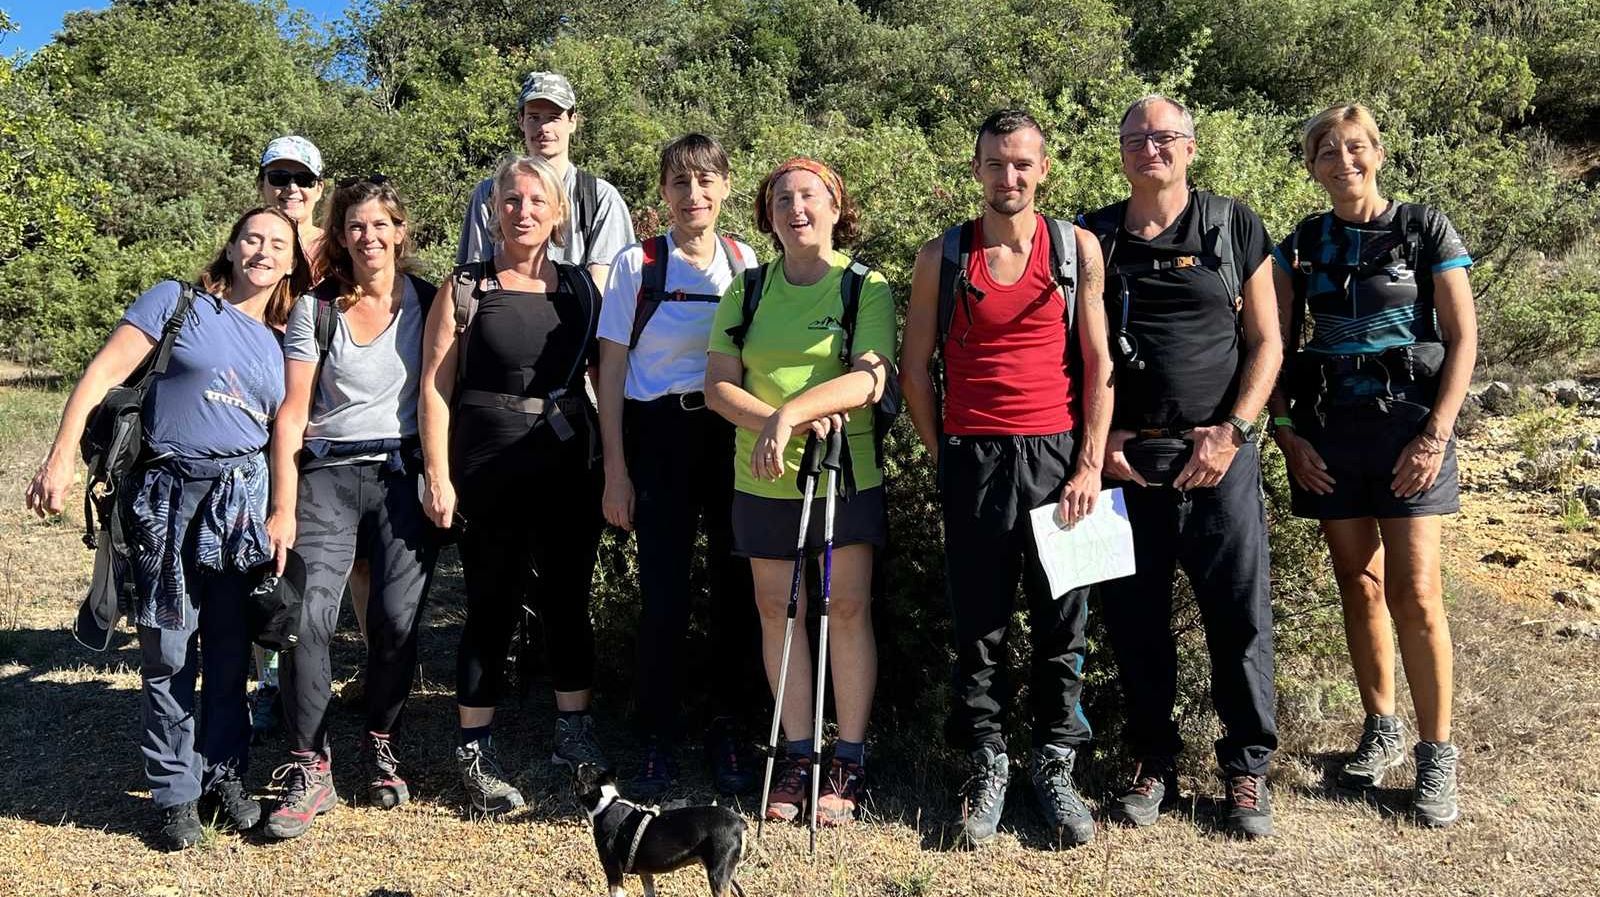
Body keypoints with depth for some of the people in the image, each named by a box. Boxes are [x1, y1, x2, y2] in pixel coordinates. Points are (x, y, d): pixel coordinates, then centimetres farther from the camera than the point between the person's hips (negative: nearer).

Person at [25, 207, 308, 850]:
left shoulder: (280, 346, 14)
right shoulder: (177, 302, 1)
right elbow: (104, 373, -6)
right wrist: (61, 457, -15)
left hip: (245, 499, 4)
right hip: (169, 495, -3)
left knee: (230, 648, 8)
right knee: (168, 651, 2)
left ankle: (223, 777, 23)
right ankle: (175, 793, 15)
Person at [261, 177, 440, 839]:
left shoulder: (426, 301, 6)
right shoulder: (316, 310, 5)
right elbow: (291, 414, 1)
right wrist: (283, 509, -5)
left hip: (404, 472, 0)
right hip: (328, 475, 0)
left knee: (397, 617, -12)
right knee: (308, 614, -15)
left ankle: (379, 745, 13)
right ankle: (309, 768, -2)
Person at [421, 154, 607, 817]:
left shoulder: (581, 288, 8)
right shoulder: (466, 287, 1)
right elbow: (435, 386, -2)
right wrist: (438, 476, -9)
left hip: (570, 465, 3)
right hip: (488, 469, -2)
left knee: (567, 601, 9)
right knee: (492, 608, 3)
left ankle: (574, 736, 25)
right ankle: (475, 755, 17)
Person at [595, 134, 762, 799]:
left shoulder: (745, 263, 6)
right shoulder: (636, 264, -1)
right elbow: (612, 369, 0)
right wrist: (615, 469, -4)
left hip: (733, 436, 2)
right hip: (659, 438, -2)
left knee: (736, 586, 6)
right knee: (664, 593, 0)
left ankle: (727, 732, 21)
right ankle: (659, 740, 15)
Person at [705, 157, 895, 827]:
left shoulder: (865, 287, -2)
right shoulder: (748, 291, 7)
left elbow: (870, 378, -16)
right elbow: (719, 385, 0)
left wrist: (789, 412, -27)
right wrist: (780, 424, -17)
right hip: (763, 478, 3)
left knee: (848, 612, 1)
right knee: (777, 612, 7)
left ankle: (849, 763, 12)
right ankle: (798, 757, 19)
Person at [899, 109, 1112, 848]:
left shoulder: (1077, 248, 4)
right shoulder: (941, 256, 5)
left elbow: (1098, 363, 3)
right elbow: (915, 364, 8)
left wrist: (1090, 463, -4)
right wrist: (944, 454, 3)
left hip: (1057, 455, 0)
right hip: (972, 456, 0)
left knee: (1061, 622, 6)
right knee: (977, 623, 6)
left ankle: (1056, 767, 20)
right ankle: (985, 766, 20)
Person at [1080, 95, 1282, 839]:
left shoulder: (1234, 227, 7)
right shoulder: (1093, 238, 9)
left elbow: (1265, 341, 5)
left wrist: (1232, 432, -6)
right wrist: (1098, 438, -1)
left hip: (1219, 454, -1)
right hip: (1126, 459, 1)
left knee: (1240, 614, 0)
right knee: (1134, 615, 6)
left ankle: (1247, 768, 16)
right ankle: (1154, 762, 21)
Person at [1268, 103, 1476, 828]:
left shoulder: (1425, 229, 0)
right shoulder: (1300, 247, 8)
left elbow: (1463, 338, -3)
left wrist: (1436, 435, -11)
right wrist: (1285, 431, -3)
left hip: (1408, 423, -3)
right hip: (1328, 428, 3)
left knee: (1414, 590, -7)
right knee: (1358, 581, 8)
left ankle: (1436, 754, 6)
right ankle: (1381, 728, 23)